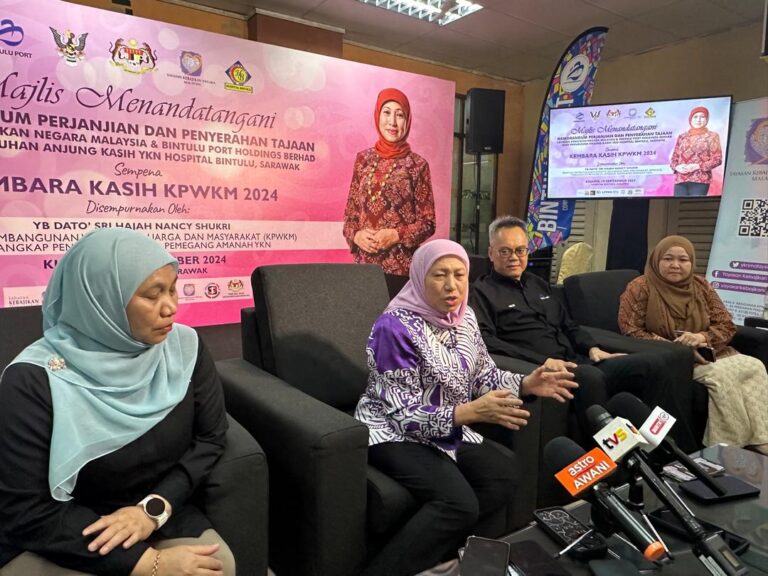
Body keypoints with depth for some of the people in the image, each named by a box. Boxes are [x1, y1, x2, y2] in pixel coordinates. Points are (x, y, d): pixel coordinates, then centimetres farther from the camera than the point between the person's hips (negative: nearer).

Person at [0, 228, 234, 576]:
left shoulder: (184, 347, -7)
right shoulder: (35, 380, -19)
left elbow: (211, 437, 0)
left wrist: (154, 508, -15)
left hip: (161, 520, 4)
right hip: (56, 541, -3)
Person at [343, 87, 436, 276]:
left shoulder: (417, 165, -3)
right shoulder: (363, 159, 5)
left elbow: (428, 222, -2)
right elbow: (350, 213, 10)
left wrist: (397, 235, -16)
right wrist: (356, 235, -9)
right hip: (364, 261, 3)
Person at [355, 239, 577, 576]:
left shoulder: (464, 317, 1)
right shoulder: (395, 327, -22)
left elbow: (485, 375, 10)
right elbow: (405, 415, -23)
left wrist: (525, 384, -10)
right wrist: (472, 412, -35)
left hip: (448, 430, 7)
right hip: (394, 433, -7)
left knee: (504, 471, -14)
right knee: (458, 503, -25)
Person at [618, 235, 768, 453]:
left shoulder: (700, 286, 11)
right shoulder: (640, 287, -4)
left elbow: (727, 325, 7)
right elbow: (630, 331, -11)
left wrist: (702, 337, -17)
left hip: (706, 353, 6)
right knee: (720, 374, -30)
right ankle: (731, 446, -21)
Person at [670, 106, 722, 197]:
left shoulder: (712, 136, 10)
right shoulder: (682, 137, 19)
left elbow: (717, 159, 2)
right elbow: (674, 158, 18)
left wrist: (698, 166, -12)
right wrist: (677, 167, -5)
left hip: (700, 181, -3)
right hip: (680, 180, 3)